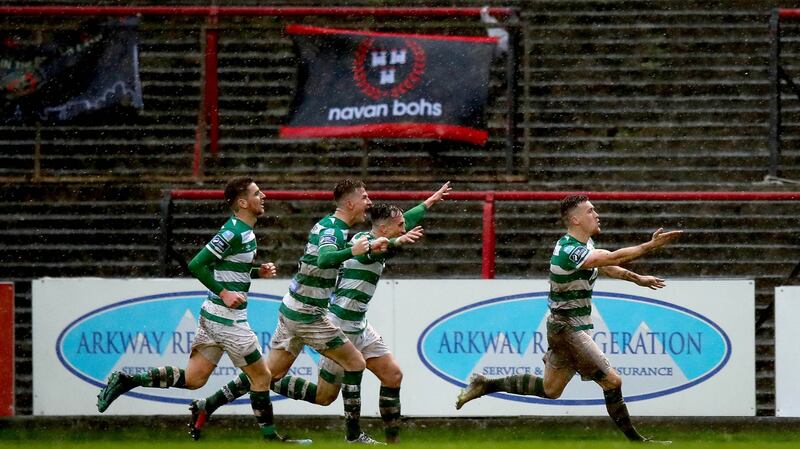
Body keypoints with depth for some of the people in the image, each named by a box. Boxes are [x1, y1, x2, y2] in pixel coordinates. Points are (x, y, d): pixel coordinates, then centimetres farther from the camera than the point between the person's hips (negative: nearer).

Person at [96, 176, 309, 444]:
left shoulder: (243, 231, 12)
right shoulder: (233, 232, -17)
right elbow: (196, 265, -21)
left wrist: (258, 272, 10)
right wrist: (224, 293, -23)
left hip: (212, 314, 9)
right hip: (227, 318, -9)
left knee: (193, 379, 7)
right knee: (262, 376, 1)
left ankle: (126, 381, 2)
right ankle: (269, 437, 10)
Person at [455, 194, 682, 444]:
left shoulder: (585, 243, 7)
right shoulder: (569, 251, -25)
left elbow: (607, 267, 25)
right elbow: (614, 258, -33)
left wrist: (637, 278, 22)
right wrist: (651, 245, -34)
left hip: (564, 327, 10)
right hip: (568, 330, -10)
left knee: (550, 390, 18)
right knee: (612, 381, -8)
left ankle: (484, 385, 24)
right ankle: (634, 440, 1)